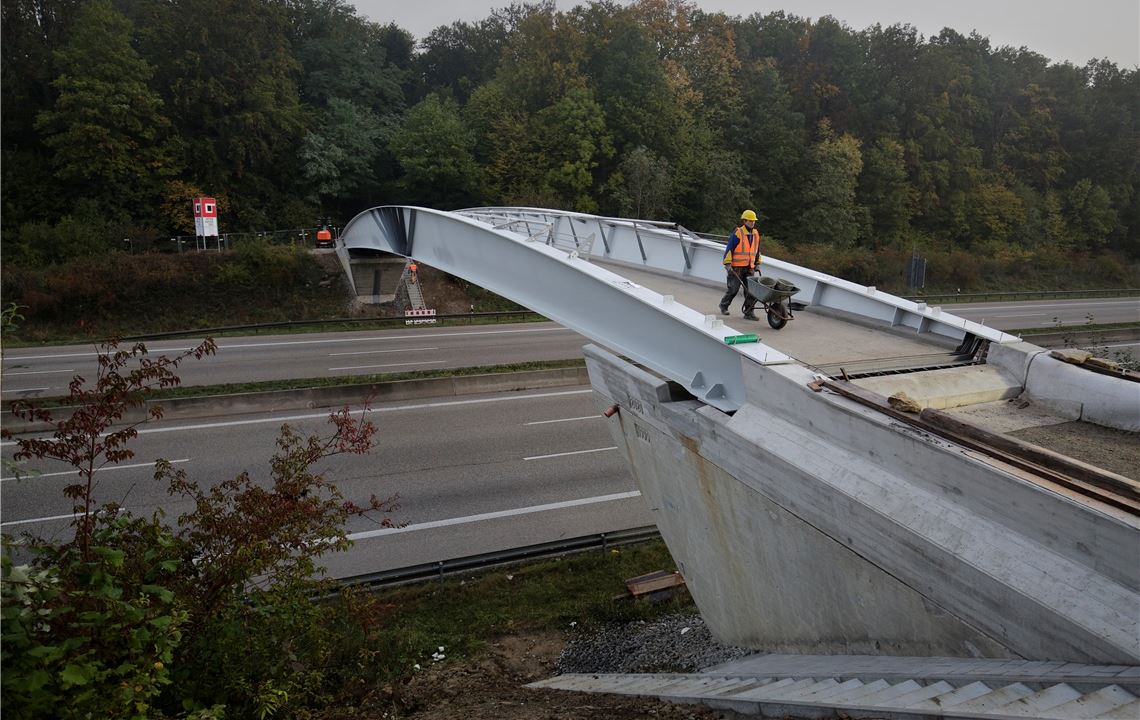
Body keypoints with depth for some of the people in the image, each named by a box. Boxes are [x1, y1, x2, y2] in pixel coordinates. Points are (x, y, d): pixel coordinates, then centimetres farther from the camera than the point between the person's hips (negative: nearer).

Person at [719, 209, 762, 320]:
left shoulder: (756, 234, 12)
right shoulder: (737, 233, -8)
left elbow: (757, 250, 24)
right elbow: (729, 249, -10)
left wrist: (757, 263, 23)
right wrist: (727, 264, -15)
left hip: (749, 268, 5)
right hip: (736, 268, -5)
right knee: (733, 289, 0)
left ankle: (749, 312, 0)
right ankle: (724, 305, 25)